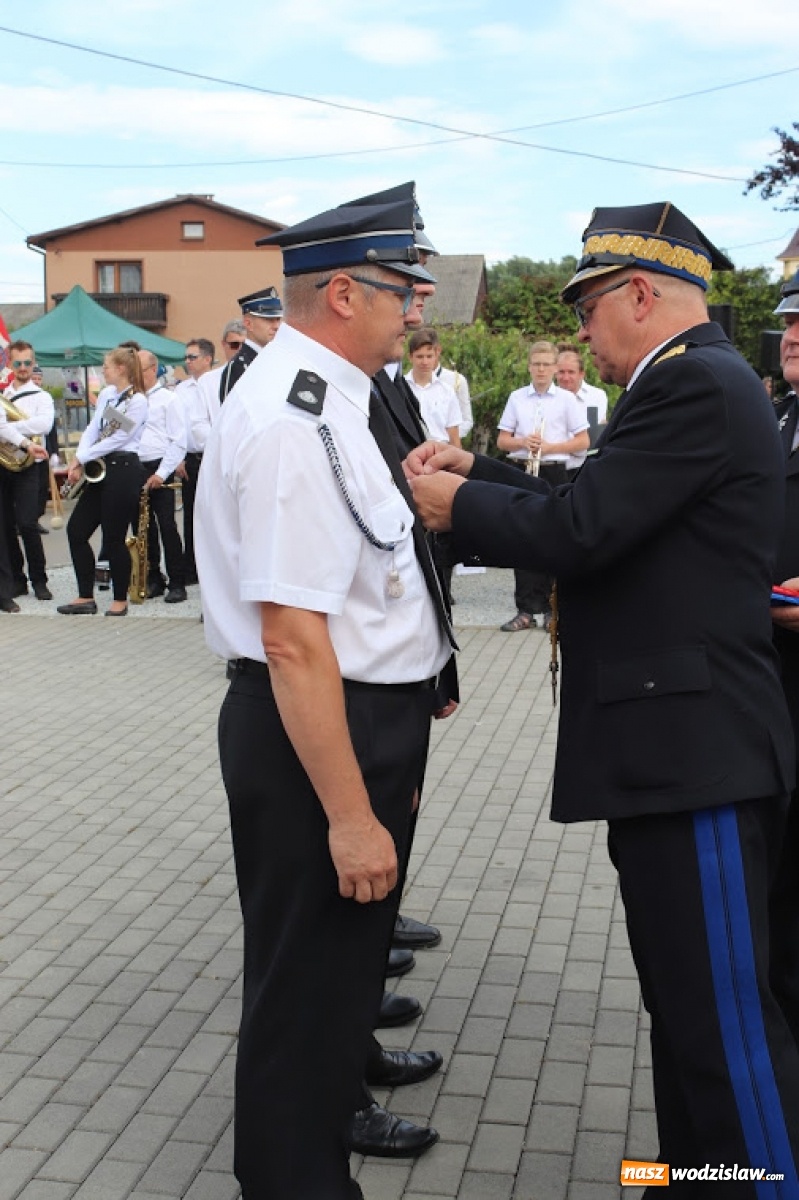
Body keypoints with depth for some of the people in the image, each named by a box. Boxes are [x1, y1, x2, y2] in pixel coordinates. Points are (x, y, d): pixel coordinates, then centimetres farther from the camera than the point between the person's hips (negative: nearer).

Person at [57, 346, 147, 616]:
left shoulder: (137, 401, -10)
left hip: (123, 469, -9)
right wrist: (79, 461, -6)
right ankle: (86, 597, 13)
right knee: (76, 528, 5)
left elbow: (116, 439, -15)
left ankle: (120, 600, 11)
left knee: (113, 538, -4)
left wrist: (82, 457, -12)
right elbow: (92, 430, 9)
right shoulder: (107, 396, 14)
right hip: (100, 469, 9)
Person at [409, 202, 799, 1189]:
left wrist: (458, 503, -5)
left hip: (698, 753, -11)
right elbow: (589, 513, 19)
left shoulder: (697, 385, -15)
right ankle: (692, 1162, 35)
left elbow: (575, 532, -21)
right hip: (670, 746, 11)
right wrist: (478, 475, 11)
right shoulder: (692, 383, 17)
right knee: (683, 1001, 20)